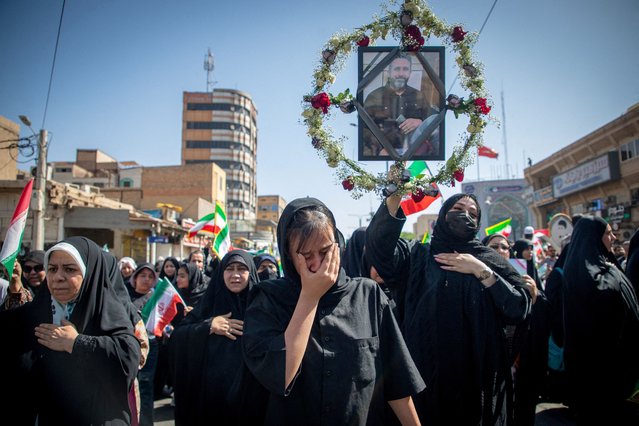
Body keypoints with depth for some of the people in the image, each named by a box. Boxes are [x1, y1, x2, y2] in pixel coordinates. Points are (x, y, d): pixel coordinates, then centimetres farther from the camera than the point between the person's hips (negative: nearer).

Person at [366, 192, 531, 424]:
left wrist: (481, 271, -10)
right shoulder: (417, 255, 4)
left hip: (479, 373, 1)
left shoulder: (489, 259, 6)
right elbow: (378, 246, -16)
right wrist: (395, 195, -27)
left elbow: (521, 308, -4)